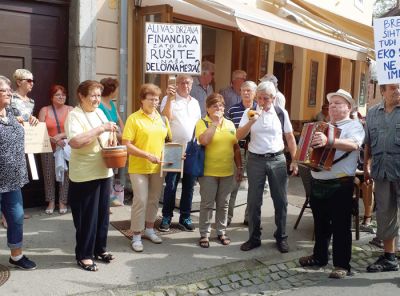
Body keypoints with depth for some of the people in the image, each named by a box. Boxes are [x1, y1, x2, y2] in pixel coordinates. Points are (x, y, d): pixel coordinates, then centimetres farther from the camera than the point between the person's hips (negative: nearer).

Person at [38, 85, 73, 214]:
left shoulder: (70, 110, 3)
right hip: (49, 148, 1)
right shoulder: (44, 110, 5)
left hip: (66, 148, -1)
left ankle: (62, 202, 10)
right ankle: (51, 202, 14)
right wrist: (53, 140, -15)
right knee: (49, 175, 3)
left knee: (65, 175, -1)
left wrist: (60, 136, -16)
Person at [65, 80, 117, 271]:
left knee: (102, 212, 15)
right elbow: (75, 142, -28)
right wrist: (101, 129, -26)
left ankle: (100, 249, 30)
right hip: (84, 175, -7)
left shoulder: (99, 113, 12)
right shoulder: (74, 115, -12)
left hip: (103, 171, 7)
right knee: (87, 216, 2)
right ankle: (84, 255, 17)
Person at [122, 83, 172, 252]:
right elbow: (126, 145, -14)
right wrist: (147, 155, -21)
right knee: (140, 201, -3)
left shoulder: (162, 118, 7)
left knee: (154, 200, 15)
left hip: (158, 167, 5)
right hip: (139, 167, -5)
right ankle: (136, 236, 11)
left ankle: (149, 229, 32)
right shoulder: (134, 118, -9)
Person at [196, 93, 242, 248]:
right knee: (207, 204, 4)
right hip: (208, 172, -4)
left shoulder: (230, 124, 9)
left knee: (223, 204, 13)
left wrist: (240, 167, 10)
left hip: (227, 172, 4)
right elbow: (204, 140, -24)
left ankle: (221, 231, 27)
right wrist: (214, 122, -17)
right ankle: (204, 234, 17)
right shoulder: (202, 123, -4)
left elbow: (236, 147, 12)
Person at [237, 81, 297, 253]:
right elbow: (239, 136, -8)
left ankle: (281, 237, 23)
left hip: (277, 159, 0)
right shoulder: (249, 112, -1)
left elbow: (290, 137, 5)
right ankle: (254, 238, 21)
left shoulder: (281, 113, 1)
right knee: (254, 201, 6)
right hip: (255, 160, 0)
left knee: (280, 200, 7)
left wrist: (294, 160, 1)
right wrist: (252, 121, -22)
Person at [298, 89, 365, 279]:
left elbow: (353, 144, -27)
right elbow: (311, 147, 31)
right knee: (320, 223, 17)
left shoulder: (354, 125, -4)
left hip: (340, 185, -7)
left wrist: (328, 141, -41)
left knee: (340, 226, 1)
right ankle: (319, 256, 32)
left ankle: (342, 265, 12)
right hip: (317, 182, 7)